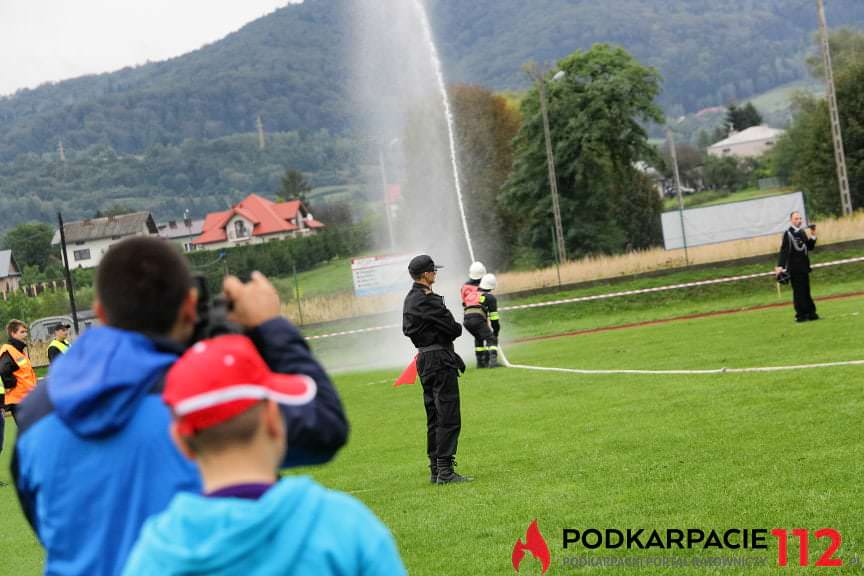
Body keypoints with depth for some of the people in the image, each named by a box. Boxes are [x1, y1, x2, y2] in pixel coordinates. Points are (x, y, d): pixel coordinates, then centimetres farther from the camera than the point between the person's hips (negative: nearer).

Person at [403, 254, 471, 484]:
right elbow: (453, 329, -17)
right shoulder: (427, 300, -18)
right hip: (439, 360, -10)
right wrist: (456, 328, 8)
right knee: (448, 418, -7)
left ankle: (435, 469, 18)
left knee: (434, 418, 14)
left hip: (424, 360, 10)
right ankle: (445, 471, -8)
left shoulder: (410, 300, 14)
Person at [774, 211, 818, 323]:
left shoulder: (803, 232, 12)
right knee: (798, 291, -5)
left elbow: (810, 247, 17)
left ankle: (810, 313, 15)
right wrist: (780, 266, -23)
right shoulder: (788, 234, -9)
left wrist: (813, 237, 1)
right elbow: (783, 251, -15)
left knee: (806, 291, 11)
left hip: (804, 266, 7)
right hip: (794, 268, -7)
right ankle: (801, 315, -2)